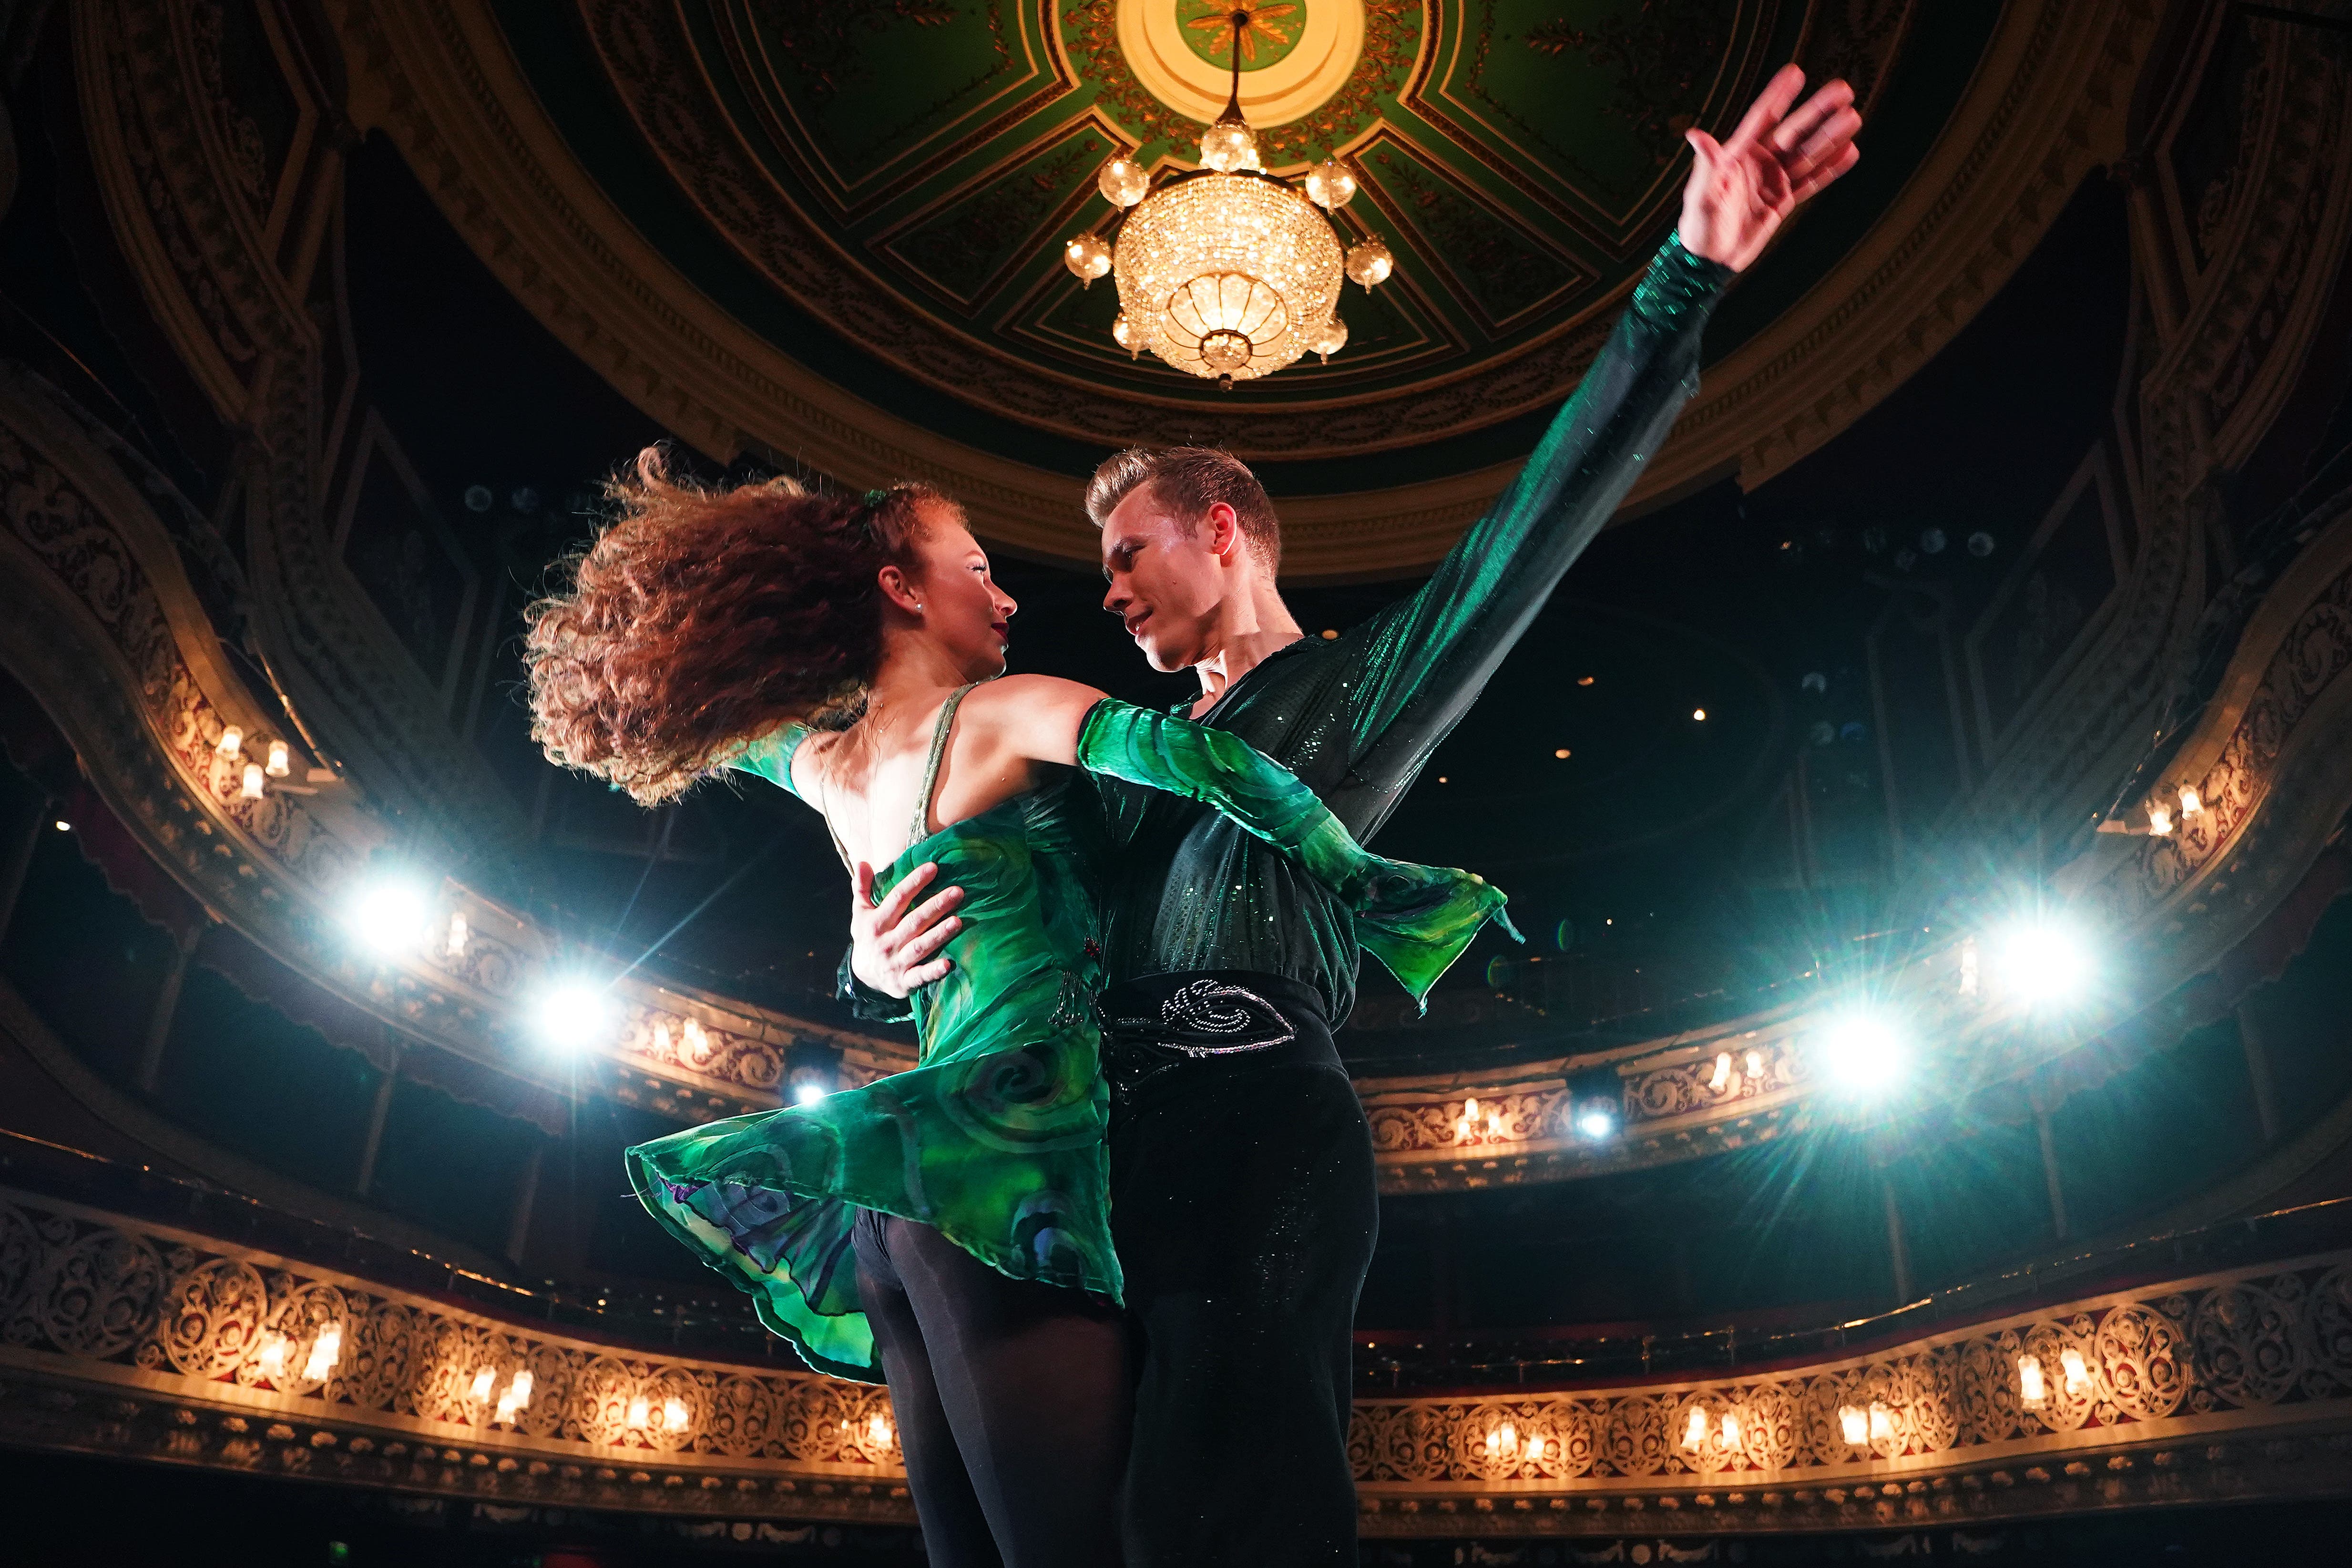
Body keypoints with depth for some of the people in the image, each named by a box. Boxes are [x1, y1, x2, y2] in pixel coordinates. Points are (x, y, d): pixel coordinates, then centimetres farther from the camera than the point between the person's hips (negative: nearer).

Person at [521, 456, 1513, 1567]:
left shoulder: (821, 764, 18)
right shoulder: (1001, 714, -2)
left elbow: (736, 723, 42)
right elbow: (1178, 753, -19)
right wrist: (1362, 883, -8)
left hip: (899, 1204, 8)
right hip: (1011, 1160, -8)